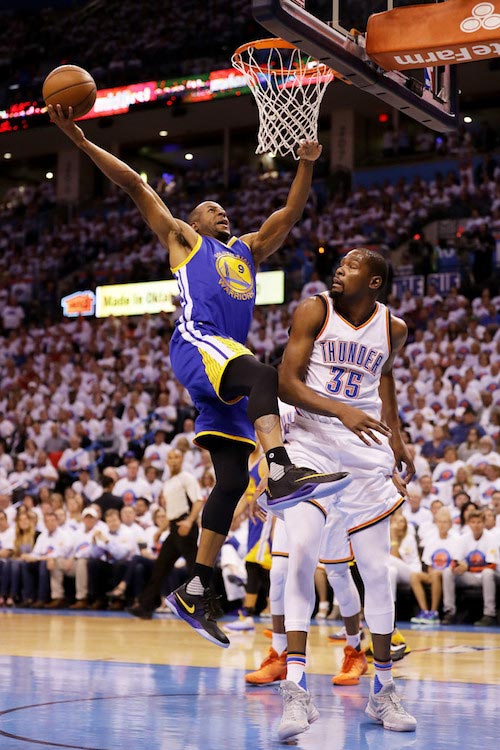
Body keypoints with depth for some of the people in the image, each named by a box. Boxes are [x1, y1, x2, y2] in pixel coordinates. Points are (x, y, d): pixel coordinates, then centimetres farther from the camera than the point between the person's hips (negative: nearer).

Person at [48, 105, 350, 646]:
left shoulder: (248, 249, 34)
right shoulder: (182, 238, 20)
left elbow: (290, 214, 31)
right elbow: (135, 185, 14)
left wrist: (306, 166, 15)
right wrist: (79, 139, 10)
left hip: (228, 360, 6)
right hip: (197, 342, -6)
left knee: (231, 479, -3)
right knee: (265, 376, -36)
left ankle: (194, 592, -1)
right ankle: (283, 474, -56)